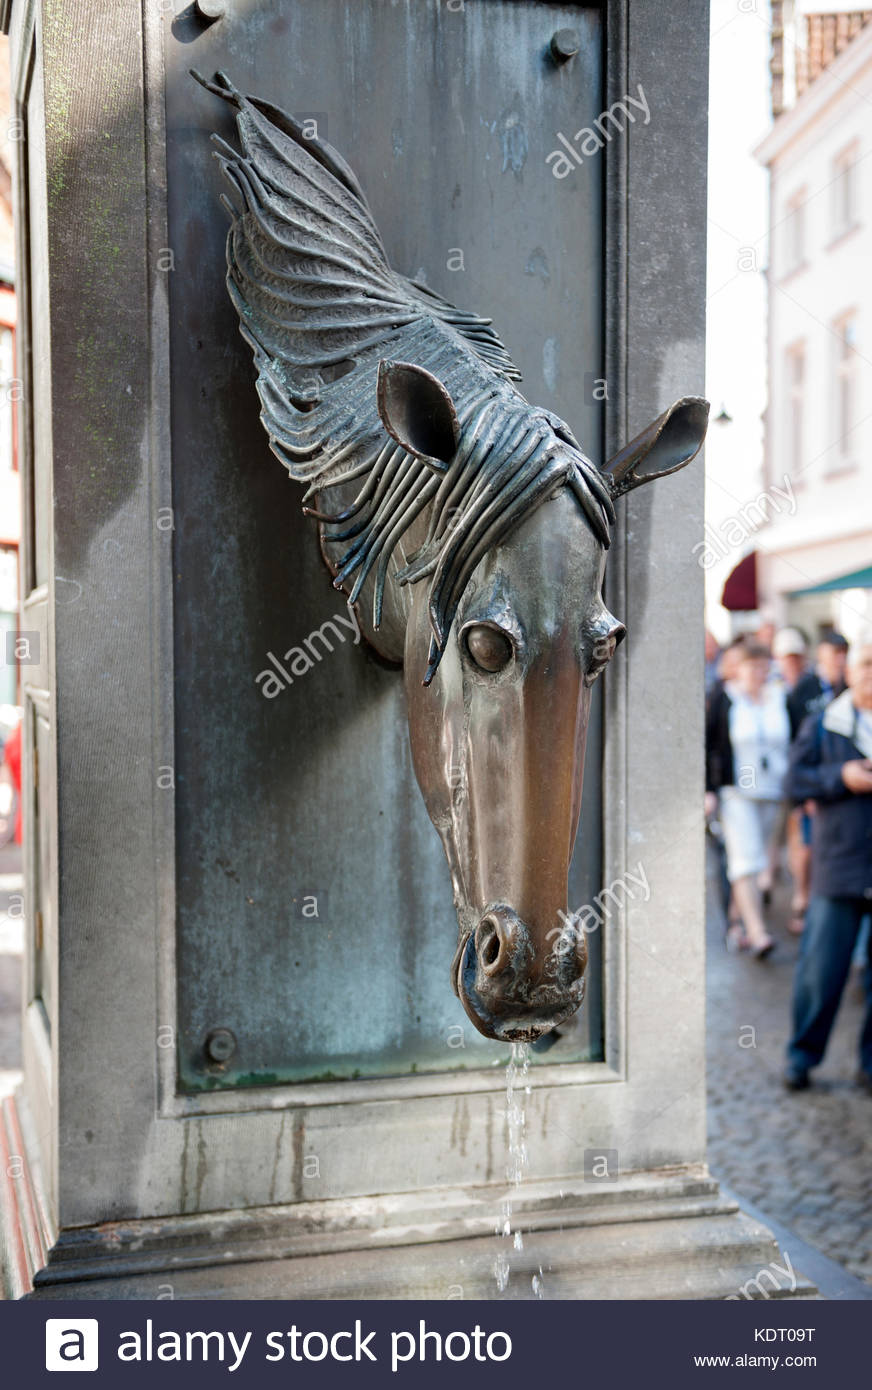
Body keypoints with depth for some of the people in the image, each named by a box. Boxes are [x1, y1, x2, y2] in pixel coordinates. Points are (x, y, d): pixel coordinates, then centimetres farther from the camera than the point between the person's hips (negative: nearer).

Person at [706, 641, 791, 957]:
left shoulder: (782, 699, 7)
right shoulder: (723, 699, -3)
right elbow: (705, 745, -2)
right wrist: (707, 790, -8)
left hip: (774, 795, 4)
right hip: (736, 793, -4)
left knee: (765, 858, 10)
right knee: (746, 860, -13)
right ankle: (757, 932, -18)